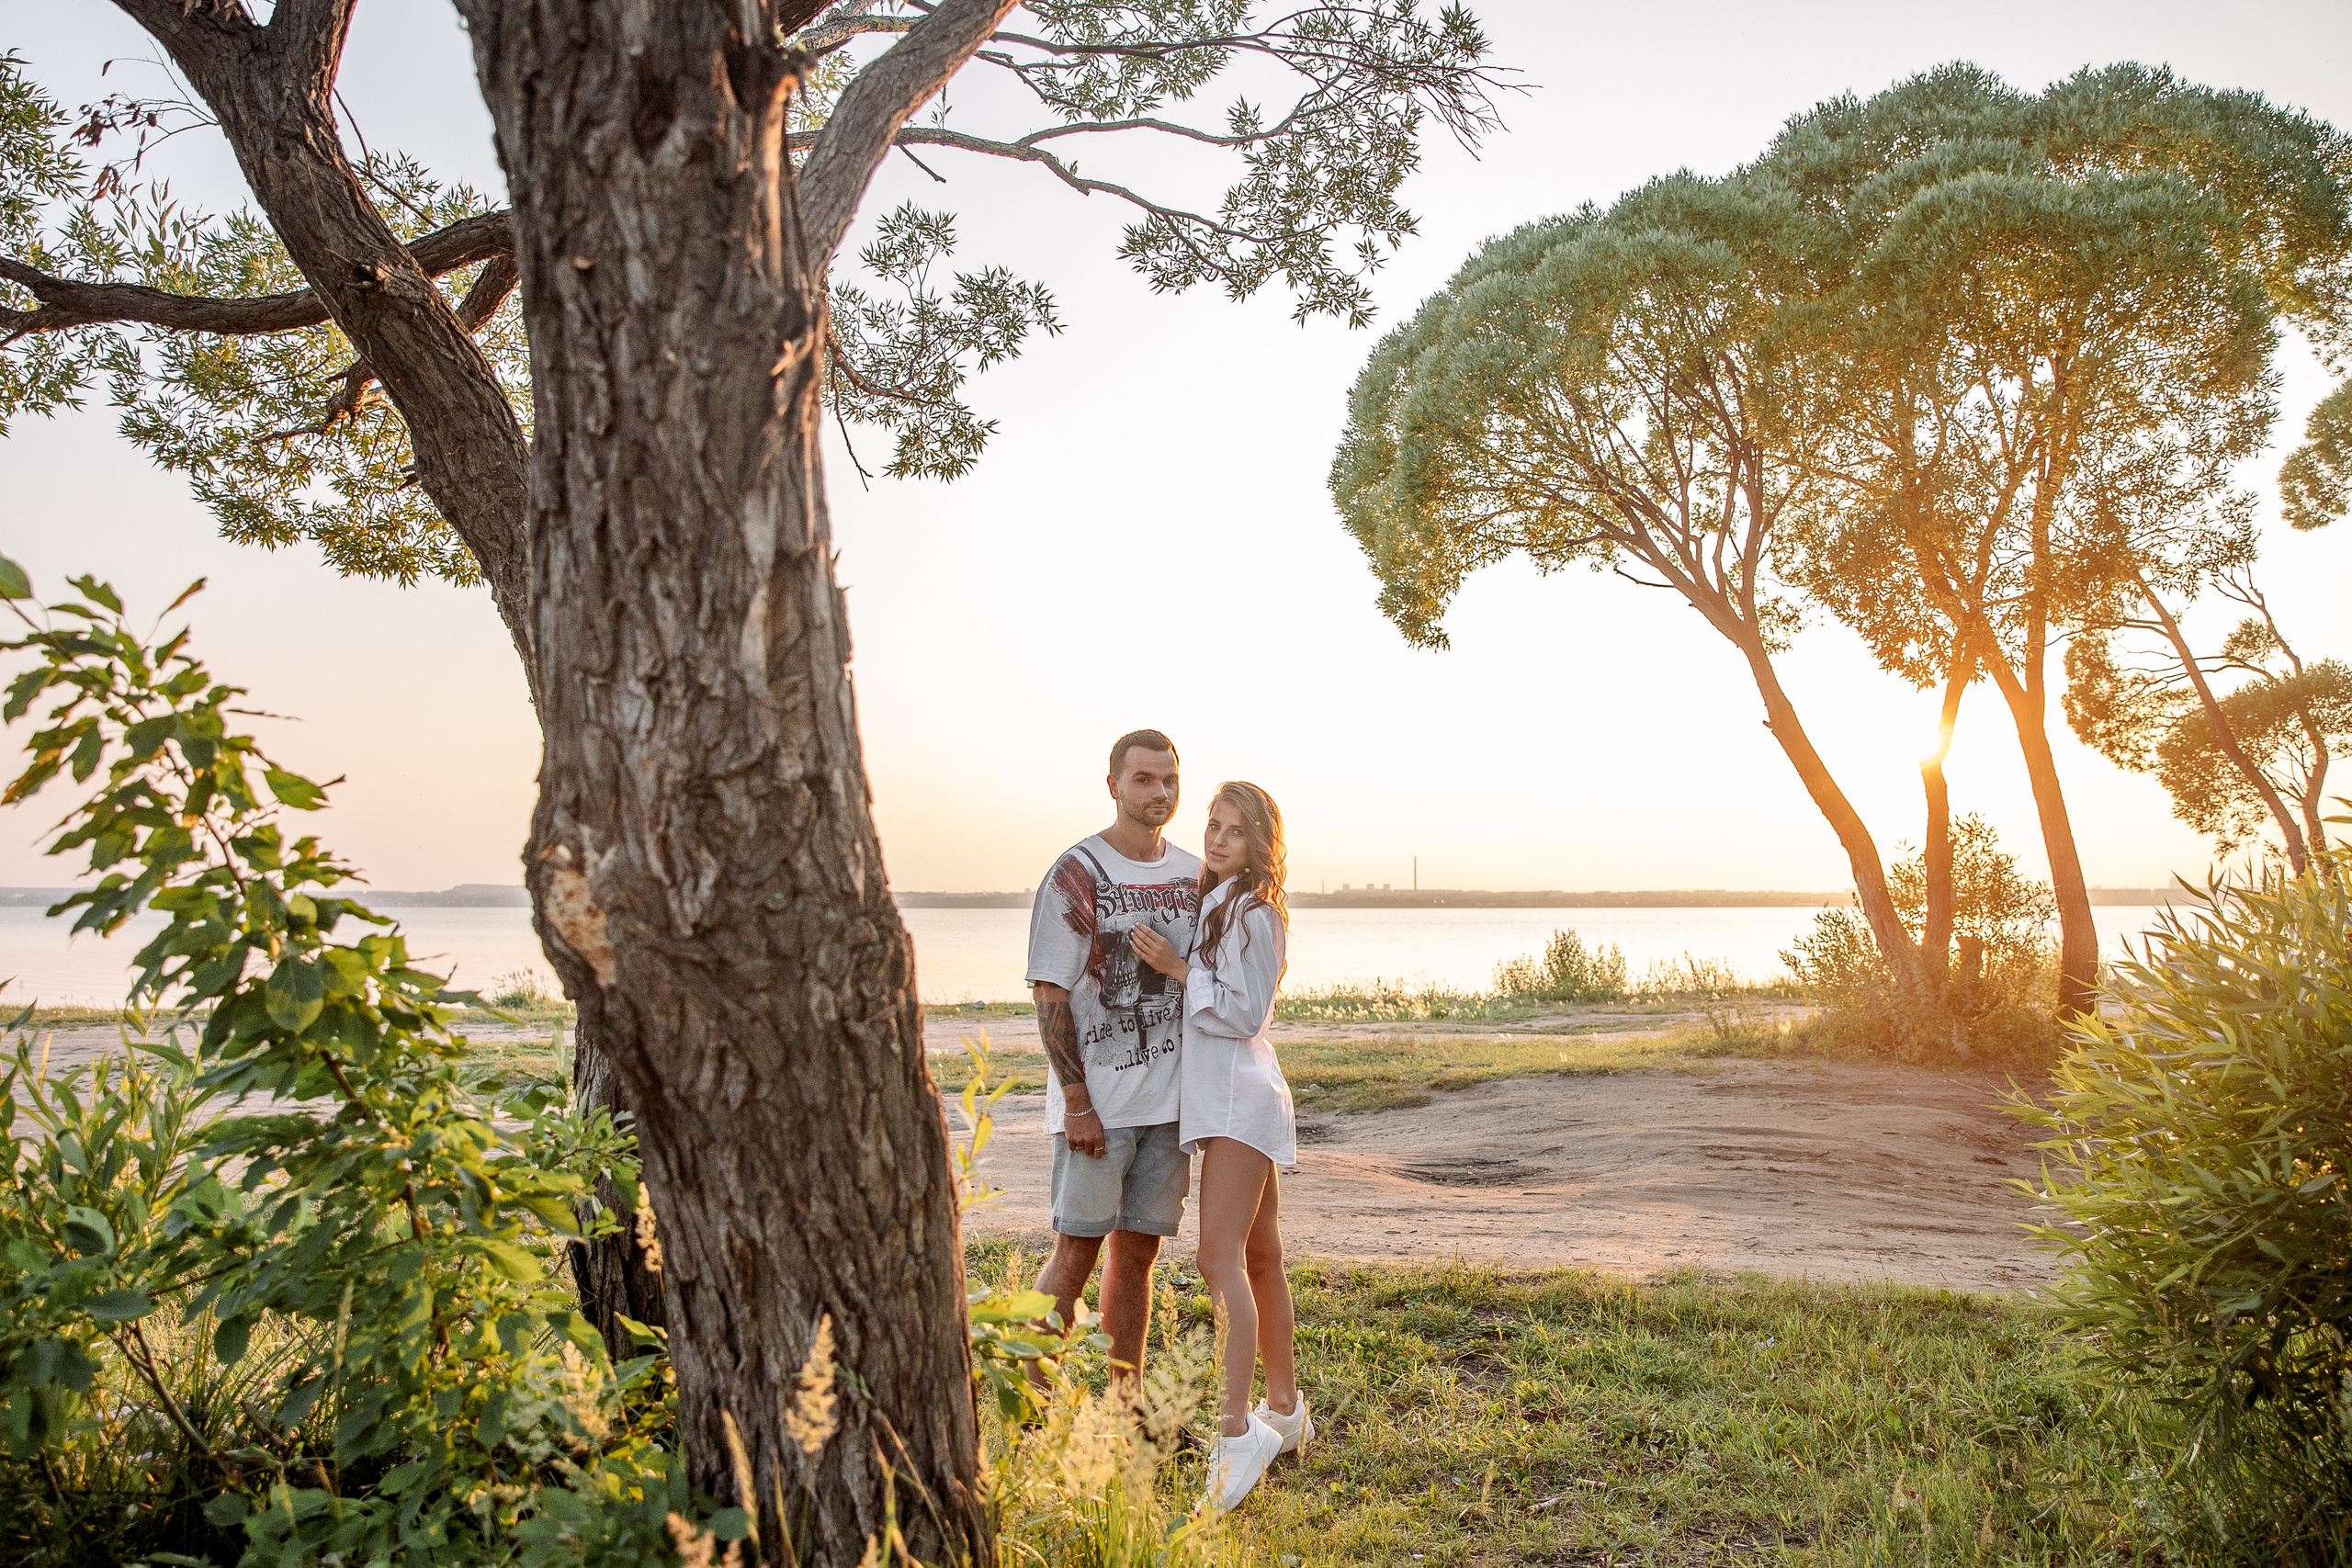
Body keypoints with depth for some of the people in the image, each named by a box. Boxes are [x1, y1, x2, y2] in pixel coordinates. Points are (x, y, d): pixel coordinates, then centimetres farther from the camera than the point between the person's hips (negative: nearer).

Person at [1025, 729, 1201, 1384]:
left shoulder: (1193, 876, 10)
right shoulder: (1075, 875, -8)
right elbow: (1050, 996, -9)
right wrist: (1076, 1102, -14)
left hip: (1168, 1100, 5)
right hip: (1095, 1101, -5)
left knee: (1137, 1252, 11)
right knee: (1076, 1252, -1)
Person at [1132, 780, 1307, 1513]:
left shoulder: (1253, 912, -12)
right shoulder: (1214, 903, 17)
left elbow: (1245, 1013, -16)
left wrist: (1180, 968, -15)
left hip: (1241, 1097, -10)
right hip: (1228, 1097, 10)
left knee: (1221, 1256, -17)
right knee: (1259, 1259, 17)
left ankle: (1236, 1432, -18)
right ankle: (1285, 1411, 28)